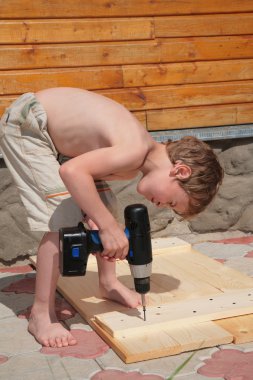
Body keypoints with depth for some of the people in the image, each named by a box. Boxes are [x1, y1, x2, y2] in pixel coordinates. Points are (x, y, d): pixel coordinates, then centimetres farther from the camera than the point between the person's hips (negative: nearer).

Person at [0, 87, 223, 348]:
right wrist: (109, 227, -35)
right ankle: (41, 315, -4)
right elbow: (71, 171, -41)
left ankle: (108, 283, 27)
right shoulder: (135, 151, -30)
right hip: (24, 126, -9)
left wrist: (97, 217, -16)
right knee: (63, 219, -15)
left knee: (104, 204, 10)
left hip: (57, 133, 9)